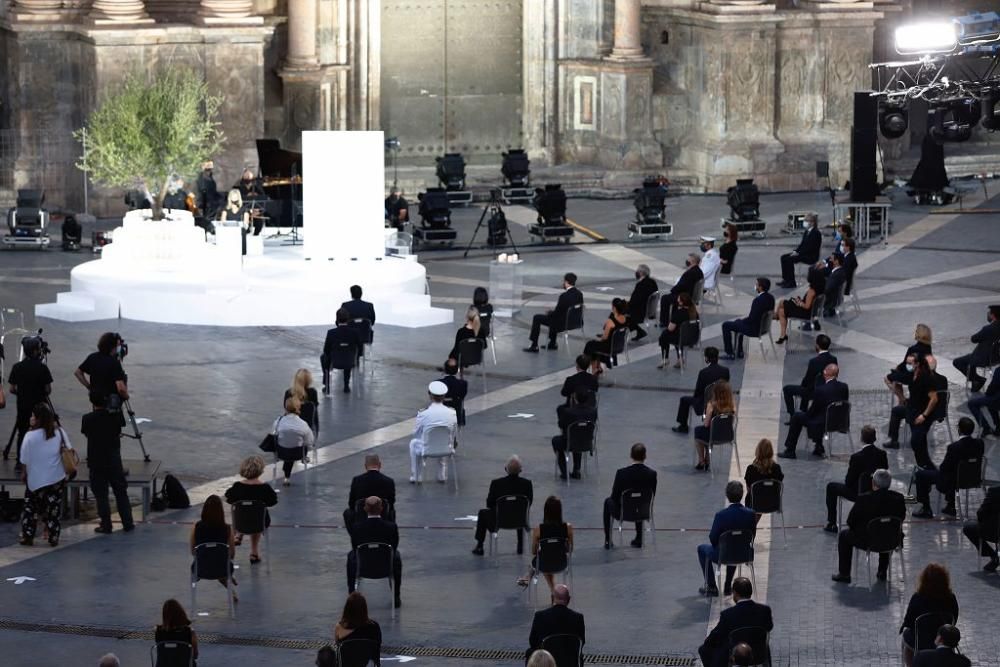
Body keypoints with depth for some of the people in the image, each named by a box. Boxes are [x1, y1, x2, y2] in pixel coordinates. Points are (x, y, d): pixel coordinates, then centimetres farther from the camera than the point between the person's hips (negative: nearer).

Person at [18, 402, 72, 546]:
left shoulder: (30, 436, -15)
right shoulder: (59, 432, -4)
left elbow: (25, 460, -9)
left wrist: (23, 473, 9)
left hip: (36, 479, -2)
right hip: (57, 478, 2)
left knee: (30, 508, 14)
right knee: (53, 509, 10)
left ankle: (27, 536, 15)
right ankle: (53, 538, 10)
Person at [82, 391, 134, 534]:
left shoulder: (87, 419, -10)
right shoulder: (114, 417, -6)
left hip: (96, 462, -2)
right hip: (114, 461, 2)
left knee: (101, 495, 6)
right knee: (121, 493, 11)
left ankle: (106, 525, 5)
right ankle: (127, 523, 12)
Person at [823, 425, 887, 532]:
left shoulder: (856, 457, -27)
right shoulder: (882, 454, -13)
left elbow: (848, 482, -17)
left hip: (859, 494, -5)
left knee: (831, 487, 19)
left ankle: (831, 524, 22)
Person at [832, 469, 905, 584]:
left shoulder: (864, 499, -22)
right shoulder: (898, 498, -12)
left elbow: (851, 522, -11)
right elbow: (901, 518, 3)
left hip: (867, 541, -4)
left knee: (844, 535, 25)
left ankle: (844, 574, 26)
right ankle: (882, 571, 43)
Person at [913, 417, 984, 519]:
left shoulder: (954, 447, -30)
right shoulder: (979, 443, -12)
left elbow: (943, 468, -19)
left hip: (953, 482, -6)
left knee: (919, 473, 10)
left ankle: (926, 510, 15)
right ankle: (950, 507, 41)